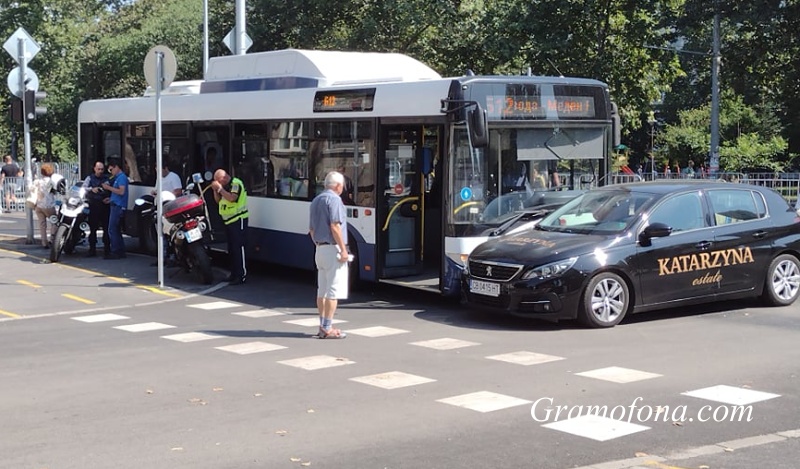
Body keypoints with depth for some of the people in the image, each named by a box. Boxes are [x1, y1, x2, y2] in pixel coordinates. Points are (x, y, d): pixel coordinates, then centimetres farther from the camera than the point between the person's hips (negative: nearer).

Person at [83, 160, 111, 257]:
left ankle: (107, 249, 7)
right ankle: (92, 249, 4)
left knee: (106, 228, -1)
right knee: (93, 228, -1)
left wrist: (110, 199, -6)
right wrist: (91, 189, -18)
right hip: (93, 206, 0)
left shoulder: (107, 178, 12)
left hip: (105, 205, 1)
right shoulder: (89, 178, 10)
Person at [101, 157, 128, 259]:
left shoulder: (122, 177, -11)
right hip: (116, 205, 10)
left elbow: (121, 191, -22)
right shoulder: (117, 177, 19)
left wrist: (109, 187, -16)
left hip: (118, 206, -10)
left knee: (112, 230, -10)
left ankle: (115, 252, -9)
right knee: (116, 230, 11)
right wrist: (111, 199, 19)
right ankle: (121, 252, 14)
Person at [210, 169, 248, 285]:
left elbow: (232, 198, -29)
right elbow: (218, 200, 17)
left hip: (238, 220, -10)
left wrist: (219, 188, -27)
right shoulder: (225, 186, 13)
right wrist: (215, 190, 0)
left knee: (238, 247, -12)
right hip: (229, 221, 10)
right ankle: (234, 274, 20)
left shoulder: (236, 183, -15)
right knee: (231, 249, 13)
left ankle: (242, 275, -12)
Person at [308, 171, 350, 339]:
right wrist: (343, 249, -18)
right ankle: (328, 328, -7)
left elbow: (311, 229, 20)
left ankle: (323, 326, 16)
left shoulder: (316, 200, 16)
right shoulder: (334, 199, -11)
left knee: (322, 290, 12)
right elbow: (335, 226, -20)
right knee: (334, 290, -6)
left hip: (320, 249, 9)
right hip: (333, 249, -9)